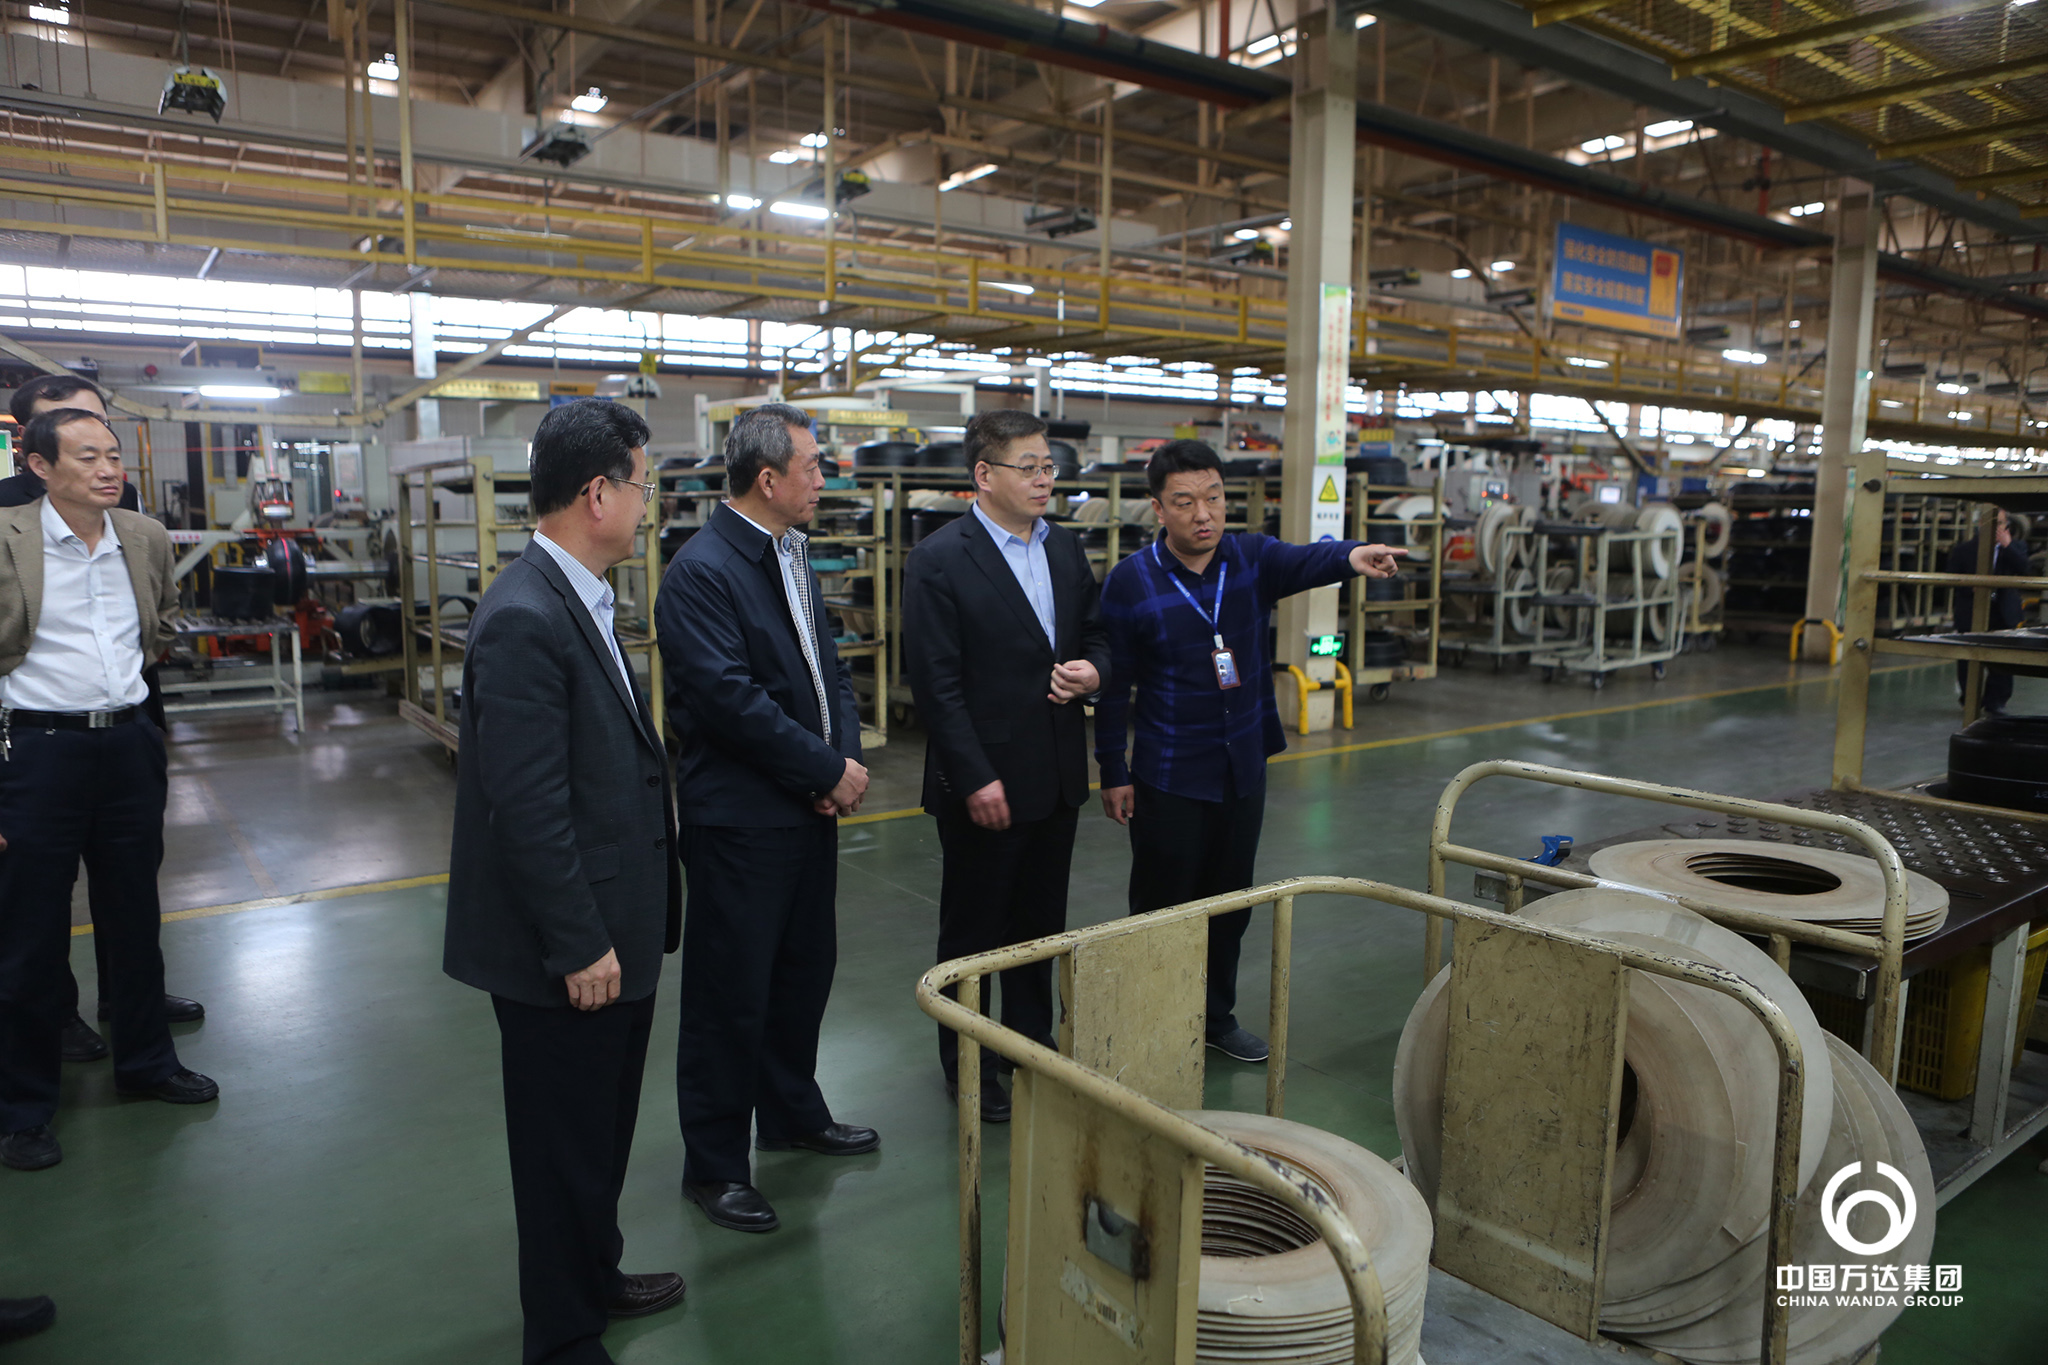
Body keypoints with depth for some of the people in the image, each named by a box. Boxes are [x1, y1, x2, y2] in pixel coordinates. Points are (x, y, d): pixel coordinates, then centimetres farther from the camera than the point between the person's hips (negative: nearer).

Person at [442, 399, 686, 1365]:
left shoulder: (575, 600, 7)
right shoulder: (525, 619, -24)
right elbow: (527, 807, -25)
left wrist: (614, 930, 17)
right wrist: (580, 945, -20)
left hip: (611, 928, 9)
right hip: (565, 952, -9)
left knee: (603, 1127, 25)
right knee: (566, 1141, 10)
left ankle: (595, 1275, 46)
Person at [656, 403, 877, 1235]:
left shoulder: (793, 556, 11)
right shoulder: (701, 571, -18)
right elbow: (731, 701, -24)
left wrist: (846, 758, -3)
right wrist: (830, 771, -16)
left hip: (810, 808, 9)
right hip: (739, 820, -9)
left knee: (805, 971, 21)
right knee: (731, 996, 4)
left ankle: (792, 1114, 41)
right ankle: (714, 1167, 21)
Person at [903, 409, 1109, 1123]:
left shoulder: (1065, 548, 7)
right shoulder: (938, 560, -13)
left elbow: (1097, 630, 18)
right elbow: (936, 681, -16)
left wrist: (1092, 670, -6)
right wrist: (976, 779, -18)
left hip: (1056, 775, 6)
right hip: (985, 781, -6)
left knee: (1041, 923, 19)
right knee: (973, 930, 10)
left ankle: (1033, 1042, 38)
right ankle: (966, 1064, 27)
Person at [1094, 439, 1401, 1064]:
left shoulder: (1251, 558, -3)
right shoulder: (1130, 582, -11)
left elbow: (1302, 562, -24)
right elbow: (1114, 684, -7)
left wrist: (1351, 556, -46)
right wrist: (1113, 772, -6)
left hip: (1244, 769, 4)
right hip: (1168, 778, -4)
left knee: (1232, 901, 17)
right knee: (1163, 909, 7)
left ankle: (1218, 1015, 36)